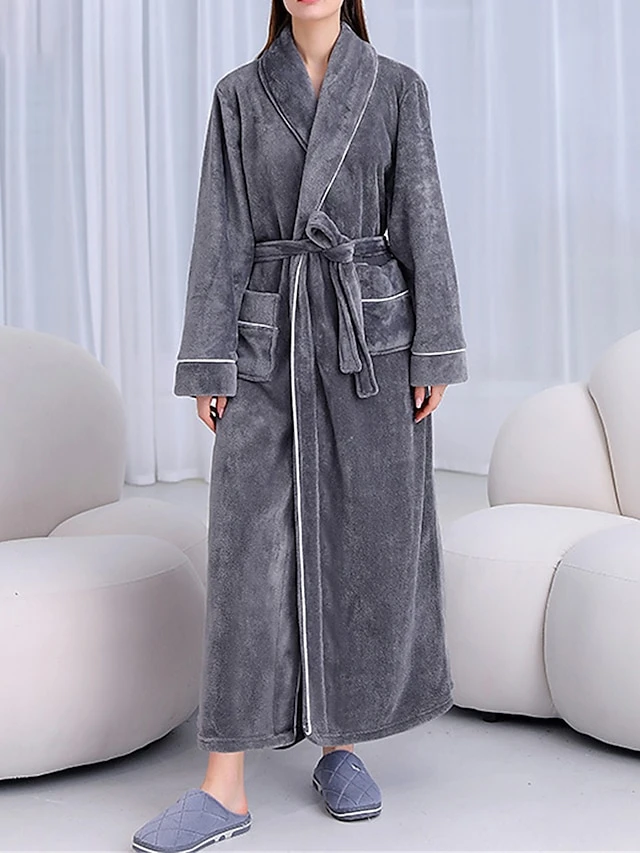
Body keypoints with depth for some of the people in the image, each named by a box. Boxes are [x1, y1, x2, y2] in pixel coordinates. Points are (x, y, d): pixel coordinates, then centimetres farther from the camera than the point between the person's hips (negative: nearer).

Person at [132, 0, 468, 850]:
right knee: (251, 542, -7)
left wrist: (435, 352, -4)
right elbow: (222, 233, 3)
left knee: (370, 540, 2)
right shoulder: (238, 95, 8)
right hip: (271, 342, 0)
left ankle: (342, 746, 19)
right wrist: (208, 365, -3)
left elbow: (421, 219, 3)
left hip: (372, 335, 0)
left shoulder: (397, 87, 7)